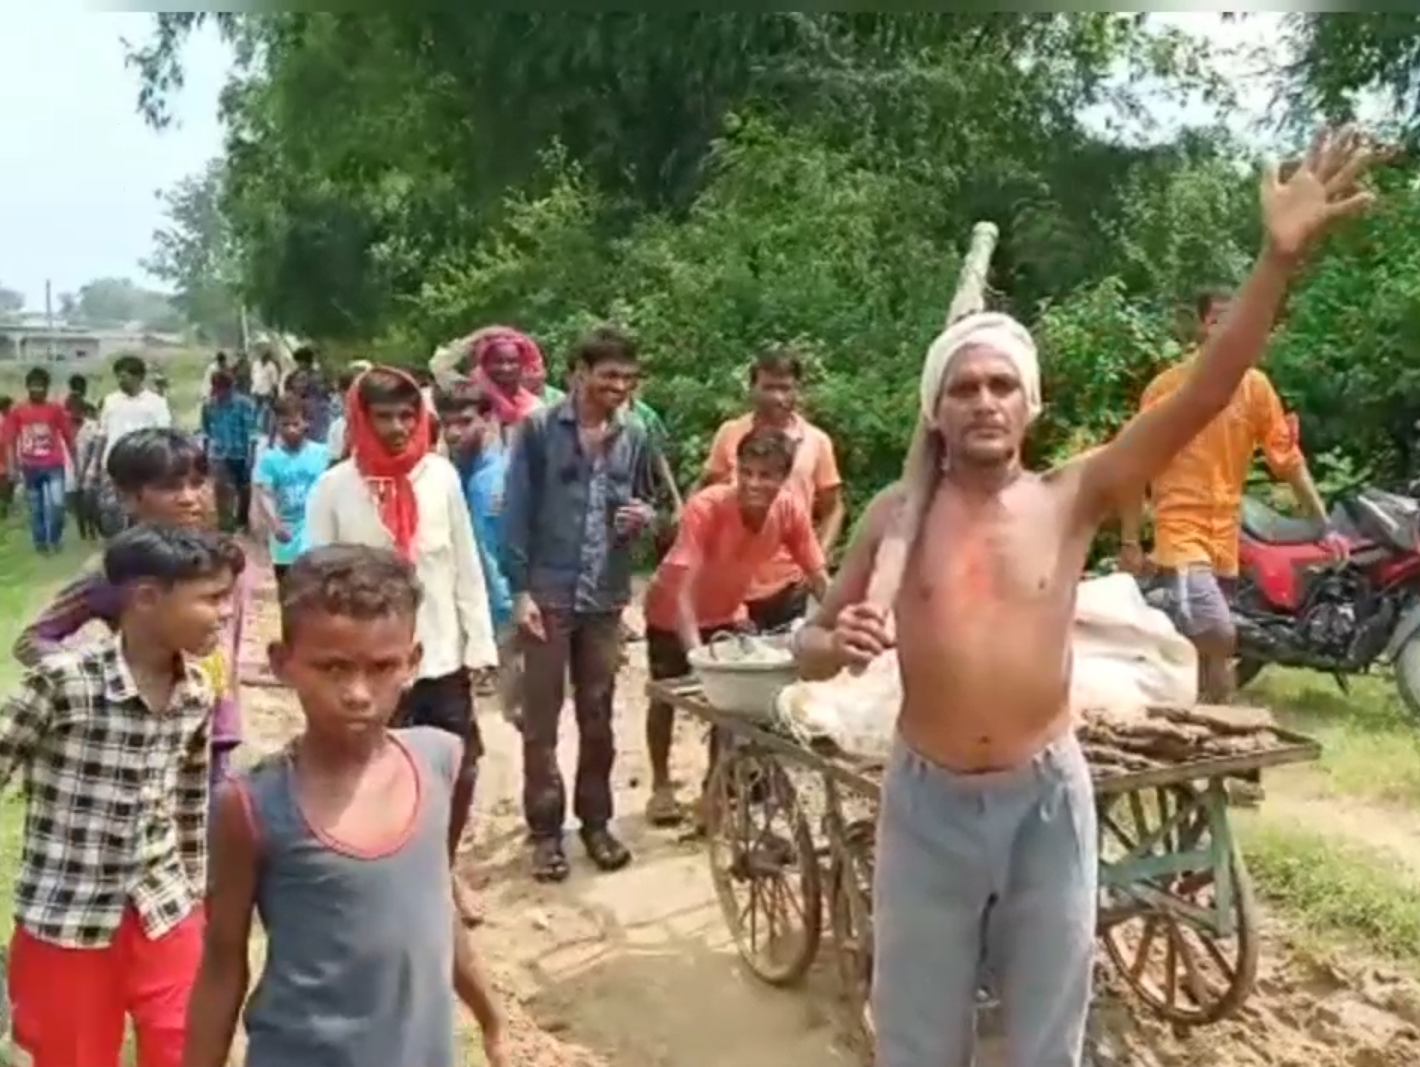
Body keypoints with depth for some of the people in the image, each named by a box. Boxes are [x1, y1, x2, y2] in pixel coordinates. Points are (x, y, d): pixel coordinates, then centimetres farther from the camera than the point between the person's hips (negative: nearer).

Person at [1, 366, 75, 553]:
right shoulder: (17, 411, -1)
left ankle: (55, 537, 11)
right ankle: (40, 542, 24)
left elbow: (68, 436, 3)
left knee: (57, 503, -13)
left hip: (54, 465, -1)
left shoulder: (56, 409, -1)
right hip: (30, 467, 1)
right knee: (35, 508, 10)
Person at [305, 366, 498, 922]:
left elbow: (466, 566, 2)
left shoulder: (441, 475, -2)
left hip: (443, 657, 3)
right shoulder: (335, 488, -8)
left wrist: (479, 641, 0)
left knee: (460, 770, 11)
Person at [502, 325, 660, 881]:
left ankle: (596, 821, 24)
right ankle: (546, 829, 14)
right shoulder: (539, 429, -5)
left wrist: (646, 517, -8)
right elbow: (516, 512, -6)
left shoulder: (635, 438, 7)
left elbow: (646, 504, 17)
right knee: (541, 719, 3)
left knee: (598, 717, 11)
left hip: (606, 599, 4)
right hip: (547, 594, -3)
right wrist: (520, 589, -10)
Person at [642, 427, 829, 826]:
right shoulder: (706, 507, -38)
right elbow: (681, 587, -40)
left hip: (726, 612, 4)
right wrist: (696, 652, -49)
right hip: (673, 611, -4)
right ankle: (661, 787, 25)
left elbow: (819, 578, -15)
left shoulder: (791, 511, -25)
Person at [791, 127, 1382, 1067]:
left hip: (1047, 801, 0)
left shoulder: (1072, 499, -5)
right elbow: (809, 644, 4)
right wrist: (838, 645, -20)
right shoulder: (898, 514, -3)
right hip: (927, 802, 0)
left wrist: (1280, 260, -24)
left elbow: (1202, 397, -15)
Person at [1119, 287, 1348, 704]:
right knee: (1219, 634, -21)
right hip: (1180, 528, -4)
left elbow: (1289, 459, 5)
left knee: (1201, 645, 12)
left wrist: (1324, 526, 1)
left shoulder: (1256, 386, 3)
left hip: (1225, 533, 4)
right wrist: (1129, 542, -5)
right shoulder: (1167, 386, -6)